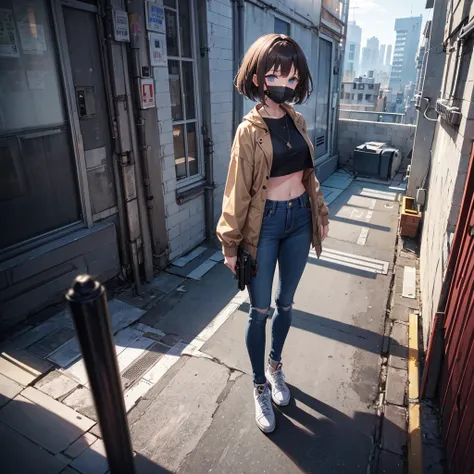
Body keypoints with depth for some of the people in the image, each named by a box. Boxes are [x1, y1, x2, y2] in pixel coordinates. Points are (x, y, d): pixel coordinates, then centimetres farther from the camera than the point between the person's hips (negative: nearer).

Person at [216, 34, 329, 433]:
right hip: (265, 223, -5)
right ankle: (260, 387, 27)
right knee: (260, 311, 6)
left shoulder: (297, 120, 6)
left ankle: (275, 366, 41)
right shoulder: (250, 130, -10)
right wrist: (230, 244, -9)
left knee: (286, 303, 17)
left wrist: (321, 214, 16)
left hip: (299, 219, 5)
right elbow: (238, 190, -10)